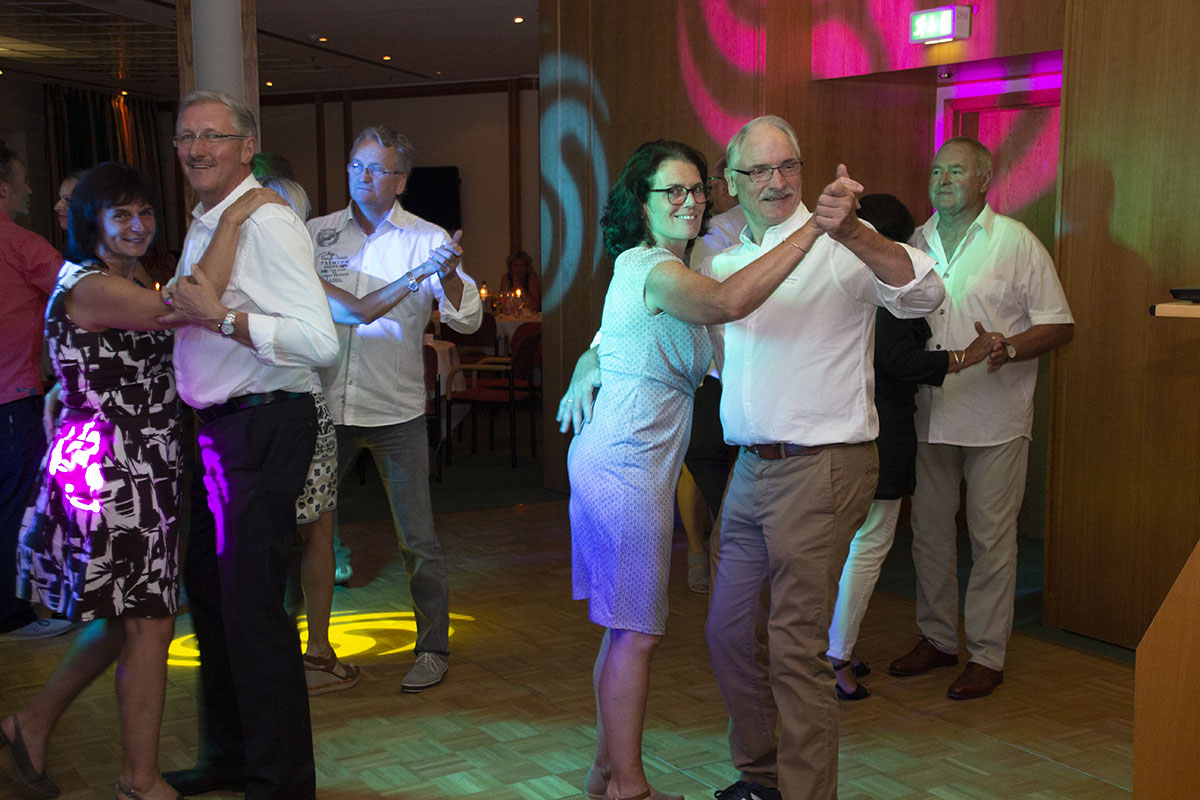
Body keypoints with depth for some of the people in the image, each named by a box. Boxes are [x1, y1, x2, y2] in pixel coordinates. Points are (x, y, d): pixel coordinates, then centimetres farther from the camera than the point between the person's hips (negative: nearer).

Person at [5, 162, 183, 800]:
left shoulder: (133, 282, 17)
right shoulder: (89, 287, -16)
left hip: (141, 470, 10)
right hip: (108, 469, -10)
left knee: (128, 616, 16)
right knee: (149, 623, -2)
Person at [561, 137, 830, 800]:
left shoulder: (667, 267, 18)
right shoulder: (650, 267, -15)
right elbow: (729, 303, -34)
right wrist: (814, 228, -34)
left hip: (613, 460, 10)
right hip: (626, 467, -10)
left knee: (624, 627, 15)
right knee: (636, 633, -3)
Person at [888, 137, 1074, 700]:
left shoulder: (1016, 242, -2)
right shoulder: (915, 243, 10)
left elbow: (1060, 325, -3)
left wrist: (1009, 348, -21)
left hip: (995, 416, -4)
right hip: (930, 414, 5)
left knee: (991, 537, 0)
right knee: (929, 530, 11)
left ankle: (987, 656, 11)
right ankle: (937, 638, 26)